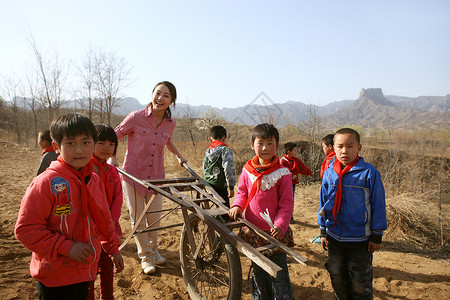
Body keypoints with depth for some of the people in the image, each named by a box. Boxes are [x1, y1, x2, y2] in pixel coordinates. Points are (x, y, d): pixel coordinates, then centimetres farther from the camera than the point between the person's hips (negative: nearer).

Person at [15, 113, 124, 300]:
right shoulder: (47, 182, -19)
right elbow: (25, 229, -19)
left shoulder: (94, 180, 2)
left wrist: (113, 249, 16)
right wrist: (67, 247, -22)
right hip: (55, 279, -6)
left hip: (86, 271, 6)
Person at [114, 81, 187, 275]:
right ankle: (146, 256, 25)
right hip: (133, 174, -3)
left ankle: (153, 249, 38)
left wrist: (178, 155, 12)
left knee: (155, 217, 12)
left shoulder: (170, 124, -1)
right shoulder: (136, 117, -13)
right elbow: (114, 136, -1)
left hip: (155, 175, 3)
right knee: (137, 218, 6)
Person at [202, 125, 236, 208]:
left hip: (208, 185, 7)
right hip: (220, 186, -7)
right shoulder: (226, 150, -11)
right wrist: (231, 187, -11)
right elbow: (229, 170, -16)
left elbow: (204, 169, 19)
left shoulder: (208, 152, 10)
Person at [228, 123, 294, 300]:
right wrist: (237, 206, -9)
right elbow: (242, 192, 11)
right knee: (258, 272, 22)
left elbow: (286, 204, -11)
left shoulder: (282, 173, -12)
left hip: (274, 232, -4)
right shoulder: (247, 170, 0)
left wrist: (280, 226, -23)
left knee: (279, 274, 5)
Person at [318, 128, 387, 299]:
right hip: (334, 238, 4)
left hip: (360, 240, -3)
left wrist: (377, 236, -4)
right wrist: (323, 232, 10)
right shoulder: (329, 173, -3)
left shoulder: (369, 173, -13)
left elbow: (378, 206, -7)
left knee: (360, 285, 13)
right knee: (337, 280, 21)